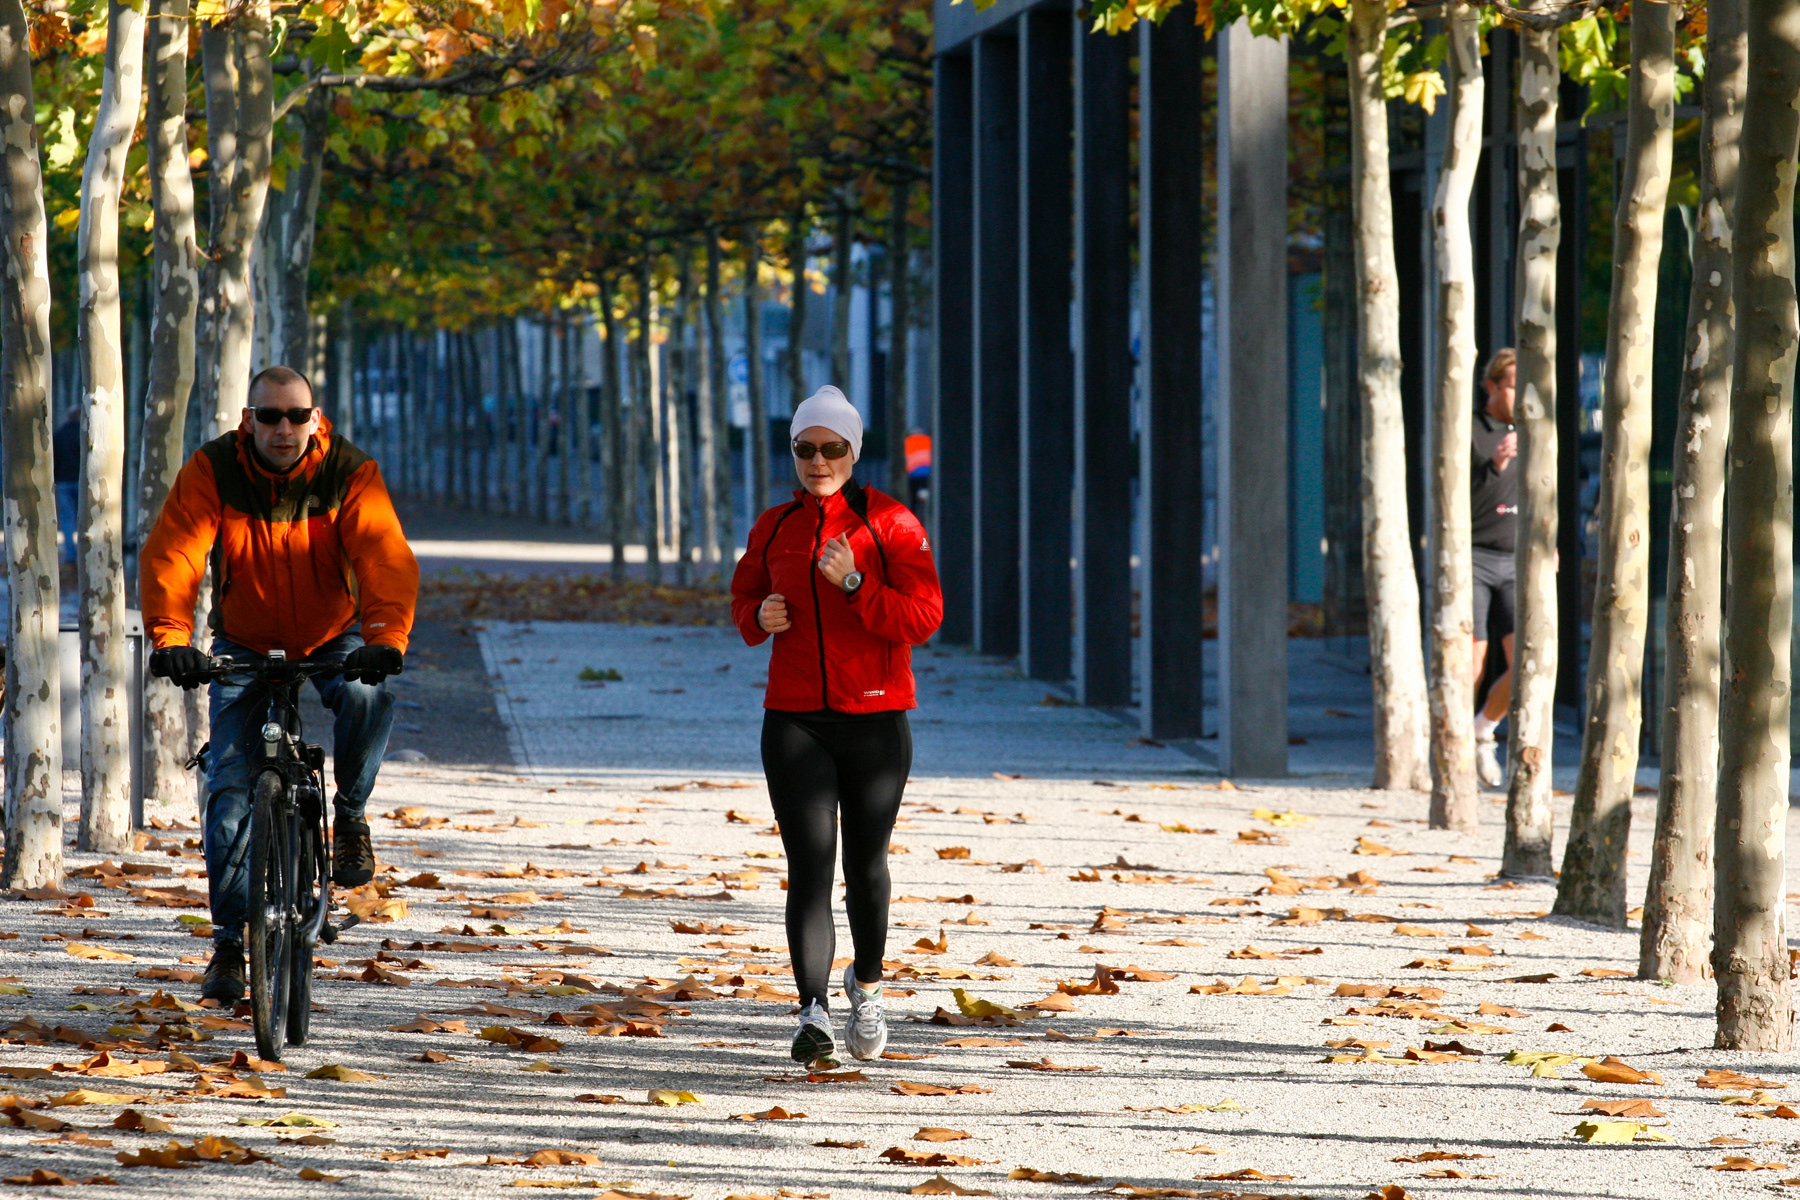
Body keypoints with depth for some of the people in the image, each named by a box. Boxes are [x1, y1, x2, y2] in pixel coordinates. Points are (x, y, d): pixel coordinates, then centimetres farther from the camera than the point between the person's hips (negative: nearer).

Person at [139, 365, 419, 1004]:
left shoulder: (350, 474, -19)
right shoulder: (212, 471, -18)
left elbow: (386, 559, -31)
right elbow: (170, 556, -28)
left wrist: (385, 639, -50)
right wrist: (170, 638, -46)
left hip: (333, 638, 0)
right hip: (244, 645, 1)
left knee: (369, 695, -33)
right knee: (230, 784, -11)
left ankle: (350, 813, -6)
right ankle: (229, 939, -3)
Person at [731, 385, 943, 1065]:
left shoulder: (891, 525, -3)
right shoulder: (773, 529, 9)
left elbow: (923, 618, -10)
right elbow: (745, 600, 23)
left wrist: (854, 582, -23)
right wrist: (760, 617, -1)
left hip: (875, 721, -2)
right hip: (794, 722, 2)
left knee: (866, 863, 10)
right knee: (809, 864, -11)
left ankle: (867, 985, 37)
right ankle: (814, 1015, -17)